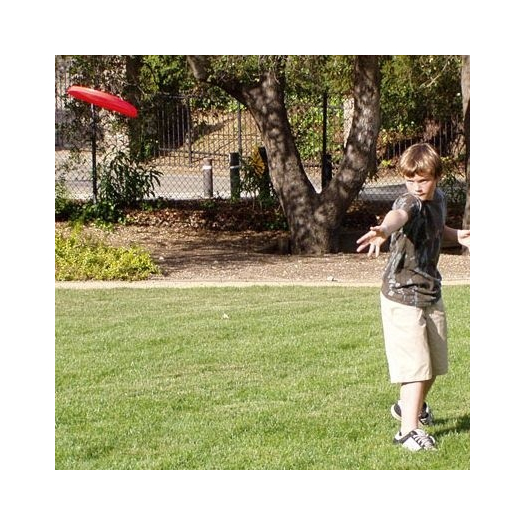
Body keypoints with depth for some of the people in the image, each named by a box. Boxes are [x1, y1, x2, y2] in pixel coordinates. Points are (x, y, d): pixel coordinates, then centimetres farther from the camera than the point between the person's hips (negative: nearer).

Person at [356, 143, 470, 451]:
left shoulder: (439, 199, 5)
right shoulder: (410, 203, -20)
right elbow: (398, 215, -47)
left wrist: (456, 235, 6)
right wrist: (384, 230, -70)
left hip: (431, 293, 8)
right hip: (403, 296, -8)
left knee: (435, 363, 20)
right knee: (416, 365, -13)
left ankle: (410, 407, 44)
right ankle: (409, 429, -8)